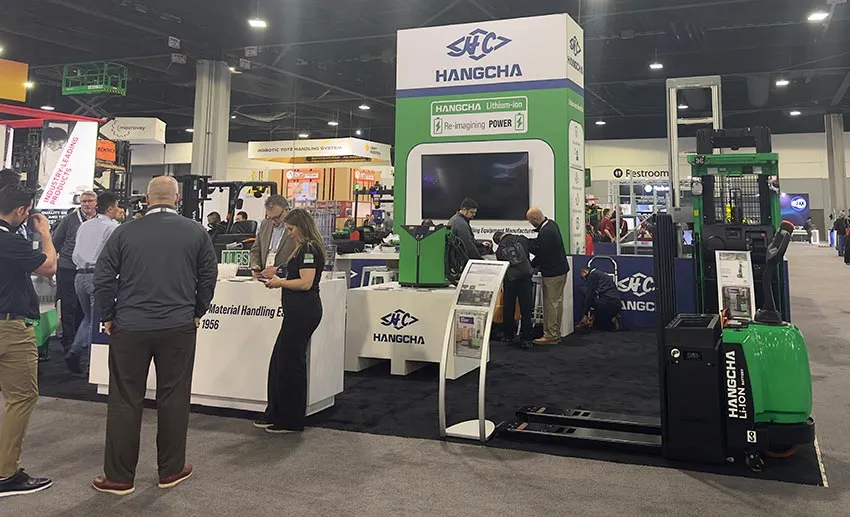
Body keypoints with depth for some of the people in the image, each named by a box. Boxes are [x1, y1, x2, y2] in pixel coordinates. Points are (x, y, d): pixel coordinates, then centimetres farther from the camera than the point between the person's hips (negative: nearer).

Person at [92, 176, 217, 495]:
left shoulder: (124, 232, -1)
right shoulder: (196, 233, 0)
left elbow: (103, 278, 0)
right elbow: (208, 276, 5)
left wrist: (108, 317, 11)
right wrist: (196, 313, 16)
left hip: (129, 328, 0)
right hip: (179, 328, 0)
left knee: (125, 401, 8)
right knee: (173, 398, 10)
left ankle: (119, 477, 15)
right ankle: (171, 470, 20)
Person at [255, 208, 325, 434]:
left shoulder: (309, 249, -14)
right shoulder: (305, 248, 18)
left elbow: (306, 282, -21)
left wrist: (281, 282, -10)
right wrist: (280, 279, 10)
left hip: (303, 312, -11)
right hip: (298, 311, 11)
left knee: (291, 362, -1)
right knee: (279, 361, 14)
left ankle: (291, 421, 10)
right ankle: (276, 415, 24)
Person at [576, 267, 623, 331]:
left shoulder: (592, 275, 1)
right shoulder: (601, 274, 28)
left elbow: (589, 295, -3)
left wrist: (585, 314, 1)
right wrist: (593, 315, 26)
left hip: (608, 303, -9)